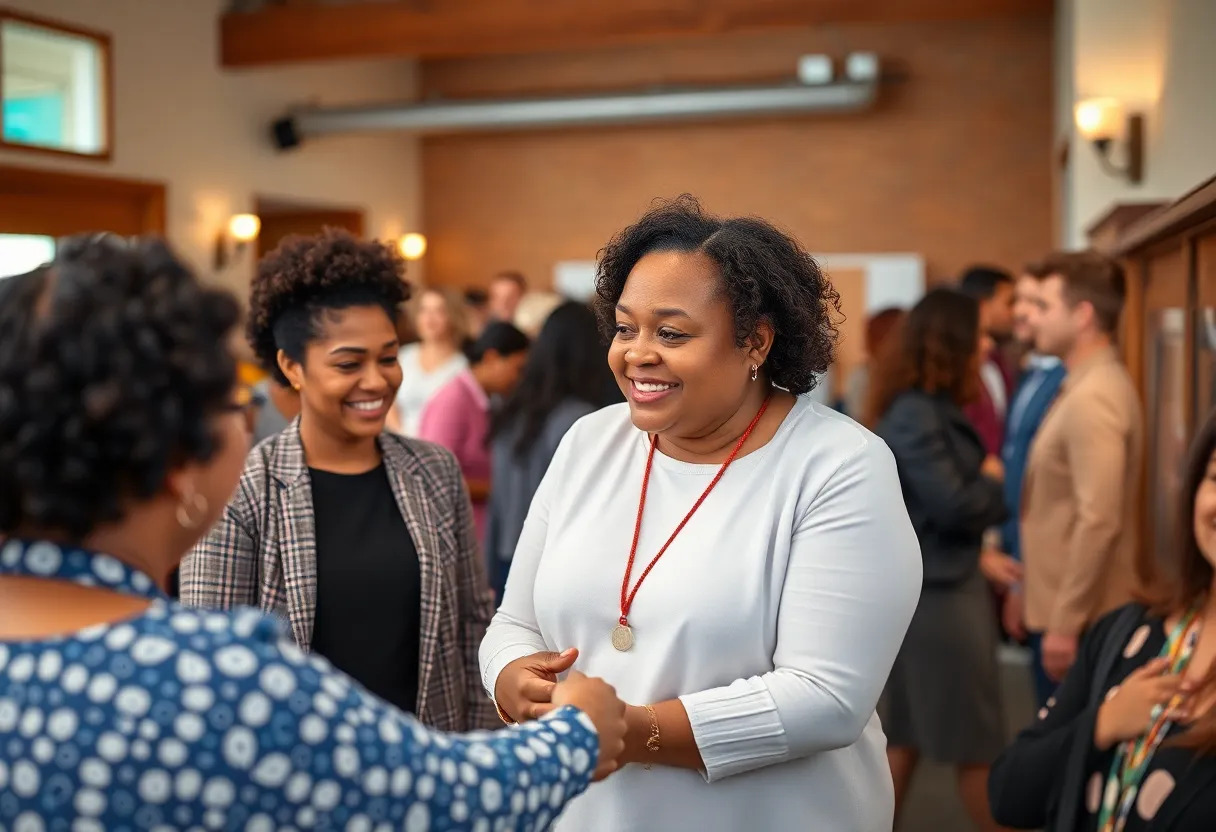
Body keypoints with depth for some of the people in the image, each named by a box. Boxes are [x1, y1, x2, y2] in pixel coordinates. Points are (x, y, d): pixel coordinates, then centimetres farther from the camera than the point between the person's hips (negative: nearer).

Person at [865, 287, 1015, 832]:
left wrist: (979, 555, 9)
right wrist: (995, 480, -5)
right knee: (976, 741, 4)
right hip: (937, 592, -10)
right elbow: (953, 506, -23)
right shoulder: (914, 416, -20)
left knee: (908, 734, 16)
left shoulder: (930, 410, 10)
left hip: (930, 584, 10)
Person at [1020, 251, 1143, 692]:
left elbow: (1099, 522, -25)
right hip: (1060, 608, 9)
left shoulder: (1092, 398, -19)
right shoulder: (1088, 386, 12)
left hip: (1078, 618, -9)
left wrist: (1065, 624, -22)